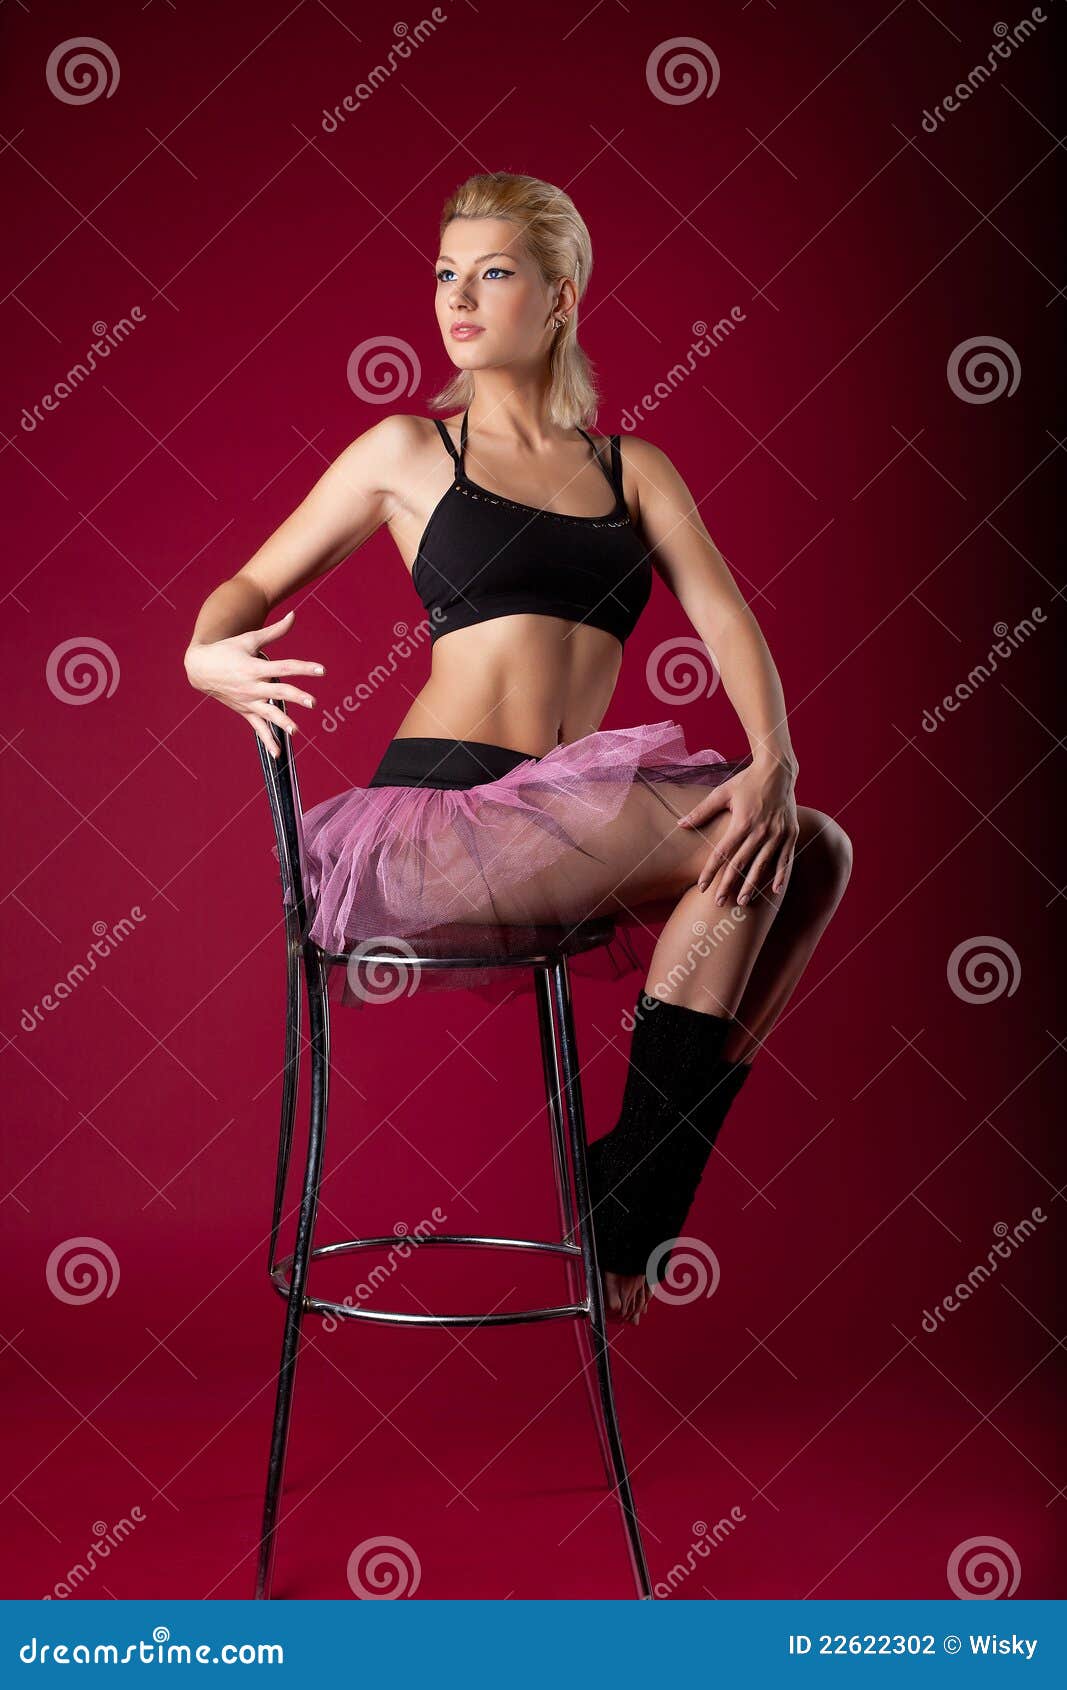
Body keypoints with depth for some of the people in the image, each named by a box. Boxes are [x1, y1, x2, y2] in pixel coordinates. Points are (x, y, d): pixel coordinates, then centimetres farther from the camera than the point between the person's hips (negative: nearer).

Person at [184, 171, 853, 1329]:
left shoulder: (634, 470, 17)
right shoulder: (408, 451, 10)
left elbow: (728, 624, 4)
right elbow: (253, 584, 13)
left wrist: (773, 761, -16)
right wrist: (209, 656, -12)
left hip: (563, 825, 4)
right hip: (435, 812, -4)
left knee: (812, 850, -15)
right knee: (737, 850, -21)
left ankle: (638, 1192, -10)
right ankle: (626, 1197, -9)